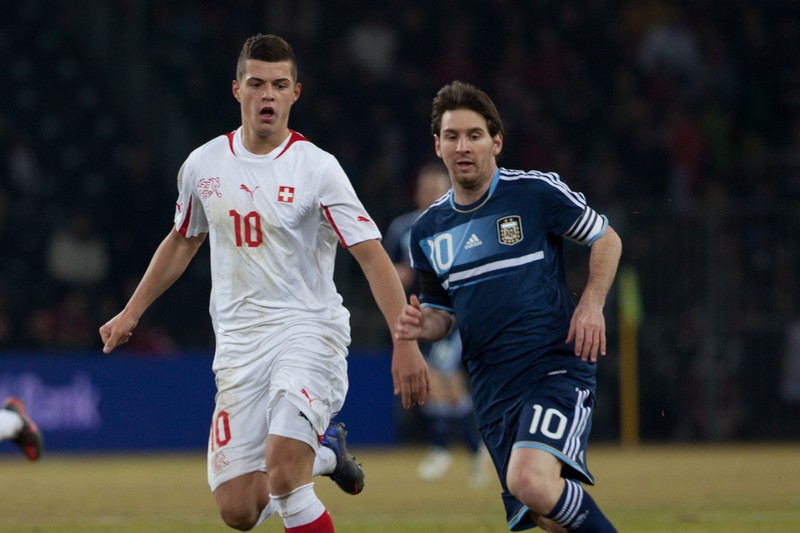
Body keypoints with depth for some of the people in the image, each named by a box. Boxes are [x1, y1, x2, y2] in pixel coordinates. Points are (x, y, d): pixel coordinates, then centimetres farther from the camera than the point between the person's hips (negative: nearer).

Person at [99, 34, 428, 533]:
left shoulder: (316, 168, -8)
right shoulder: (204, 165, 5)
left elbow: (371, 254, -12)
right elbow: (182, 241, 24)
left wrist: (405, 343, -21)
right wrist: (131, 312, 27)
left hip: (309, 329, -5)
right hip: (239, 342, 5)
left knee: (281, 473, -28)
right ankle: (322, 453, 28)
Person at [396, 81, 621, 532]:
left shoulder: (536, 192, -3)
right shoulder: (428, 230, 12)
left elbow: (607, 239, 8)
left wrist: (591, 304, -7)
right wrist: (422, 325, -1)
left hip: (557, 364, -5)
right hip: (493, 387, 5)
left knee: (530, 481, -27)